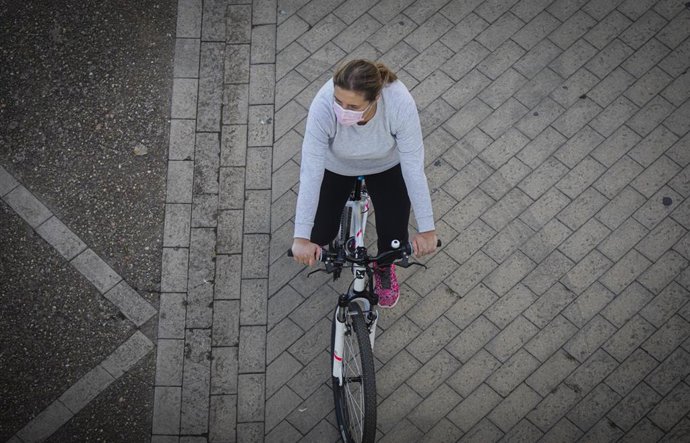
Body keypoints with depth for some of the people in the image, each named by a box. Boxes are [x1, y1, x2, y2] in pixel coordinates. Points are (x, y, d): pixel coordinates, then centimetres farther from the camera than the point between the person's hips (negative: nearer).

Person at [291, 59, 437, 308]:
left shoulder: (400, 104, -39)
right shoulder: (323, 105, -40)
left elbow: (413, 167, -32)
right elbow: (311, 171, -37)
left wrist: (426, 229, -33)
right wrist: (302, 237, -40)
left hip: (386, 166, 0)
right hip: (336, 167, 0)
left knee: (395, 242, -5)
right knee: (319, 236, -3)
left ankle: (384, 267, 33)